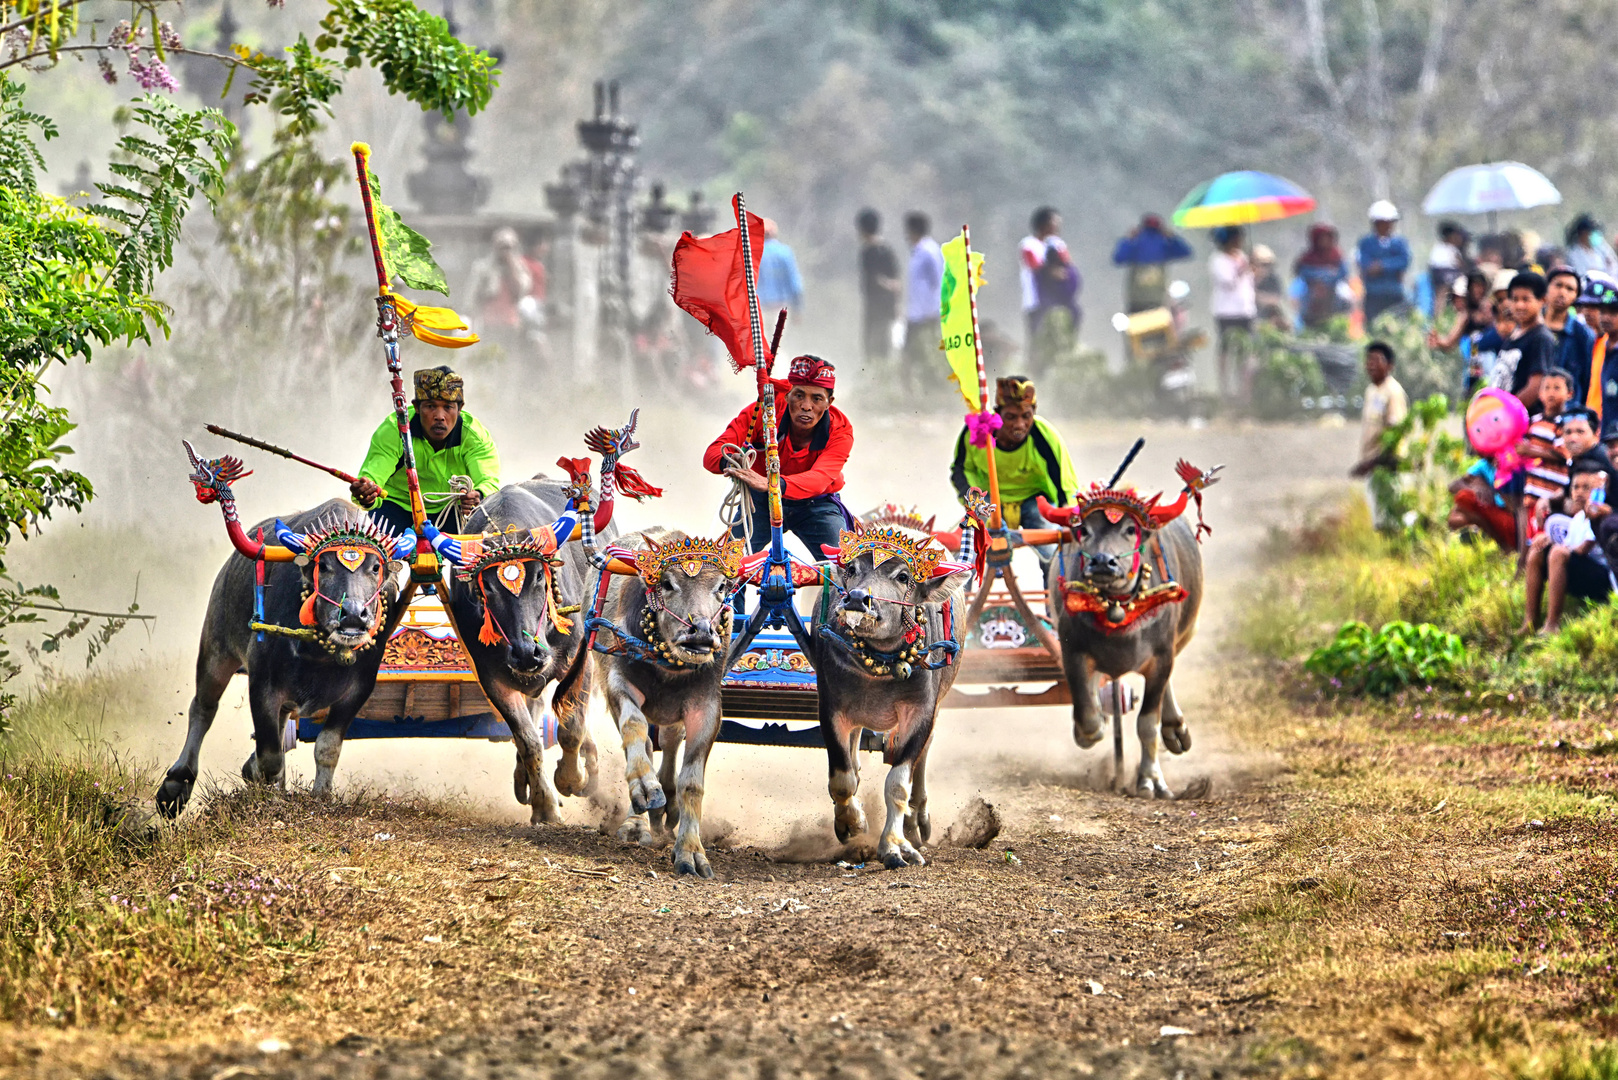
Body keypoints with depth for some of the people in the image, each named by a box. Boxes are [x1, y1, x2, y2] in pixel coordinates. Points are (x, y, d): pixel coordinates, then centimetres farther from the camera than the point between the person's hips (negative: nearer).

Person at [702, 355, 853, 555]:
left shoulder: (840, 431, -25)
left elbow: (820, 478, -42)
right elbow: (713, 452, -28)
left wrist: (771, 484, -62)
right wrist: (729, 462, -55)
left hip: (814, 503, -1)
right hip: (762, 501, 1)